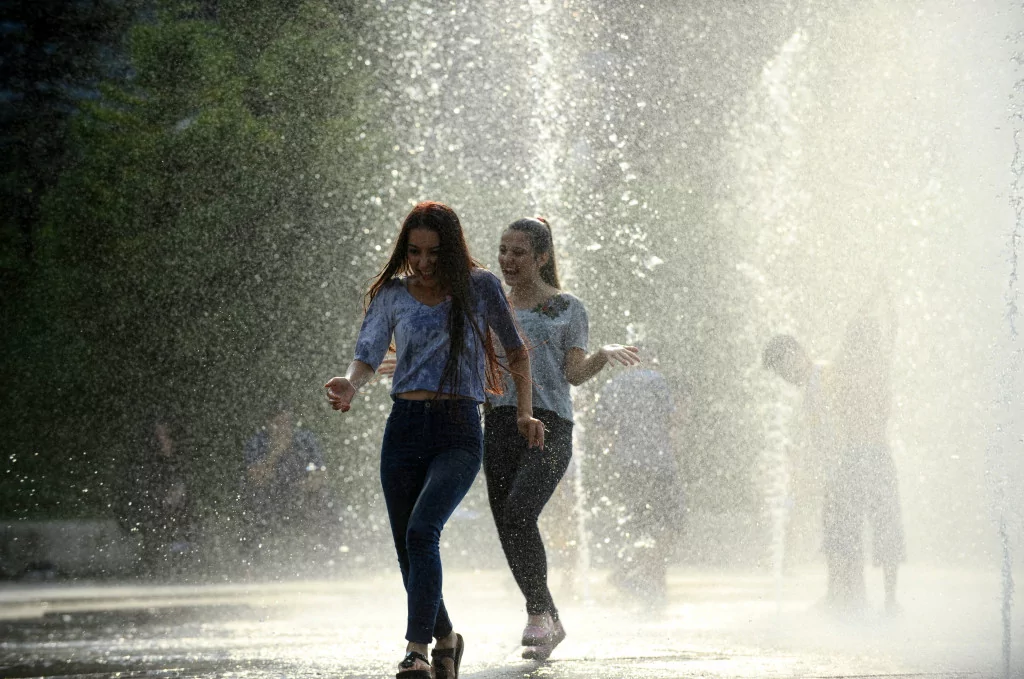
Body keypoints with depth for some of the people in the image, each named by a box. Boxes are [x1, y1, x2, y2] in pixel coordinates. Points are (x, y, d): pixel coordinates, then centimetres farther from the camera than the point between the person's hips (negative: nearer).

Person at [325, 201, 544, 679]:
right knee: (407, 550, 7)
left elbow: (516, 350, 14)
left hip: (459, 430, -3)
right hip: (405, 428, 3)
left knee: (422, 531, -24)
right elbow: (368, 353, -3)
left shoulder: (480, 287, 3)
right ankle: (445, 638, 30)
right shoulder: (392, 294, 6)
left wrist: (524, 411, 6)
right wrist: (349, 384, -25)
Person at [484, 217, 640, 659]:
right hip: (500, 424, 5)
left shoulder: (567, 309, 6)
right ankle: (551, 623, 16)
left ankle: (538, 611, -10)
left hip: (549, 425, -5)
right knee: (507, 530, 0)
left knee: (518, 513, -24)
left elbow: (574, 374, -1)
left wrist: (604, 355, -18)